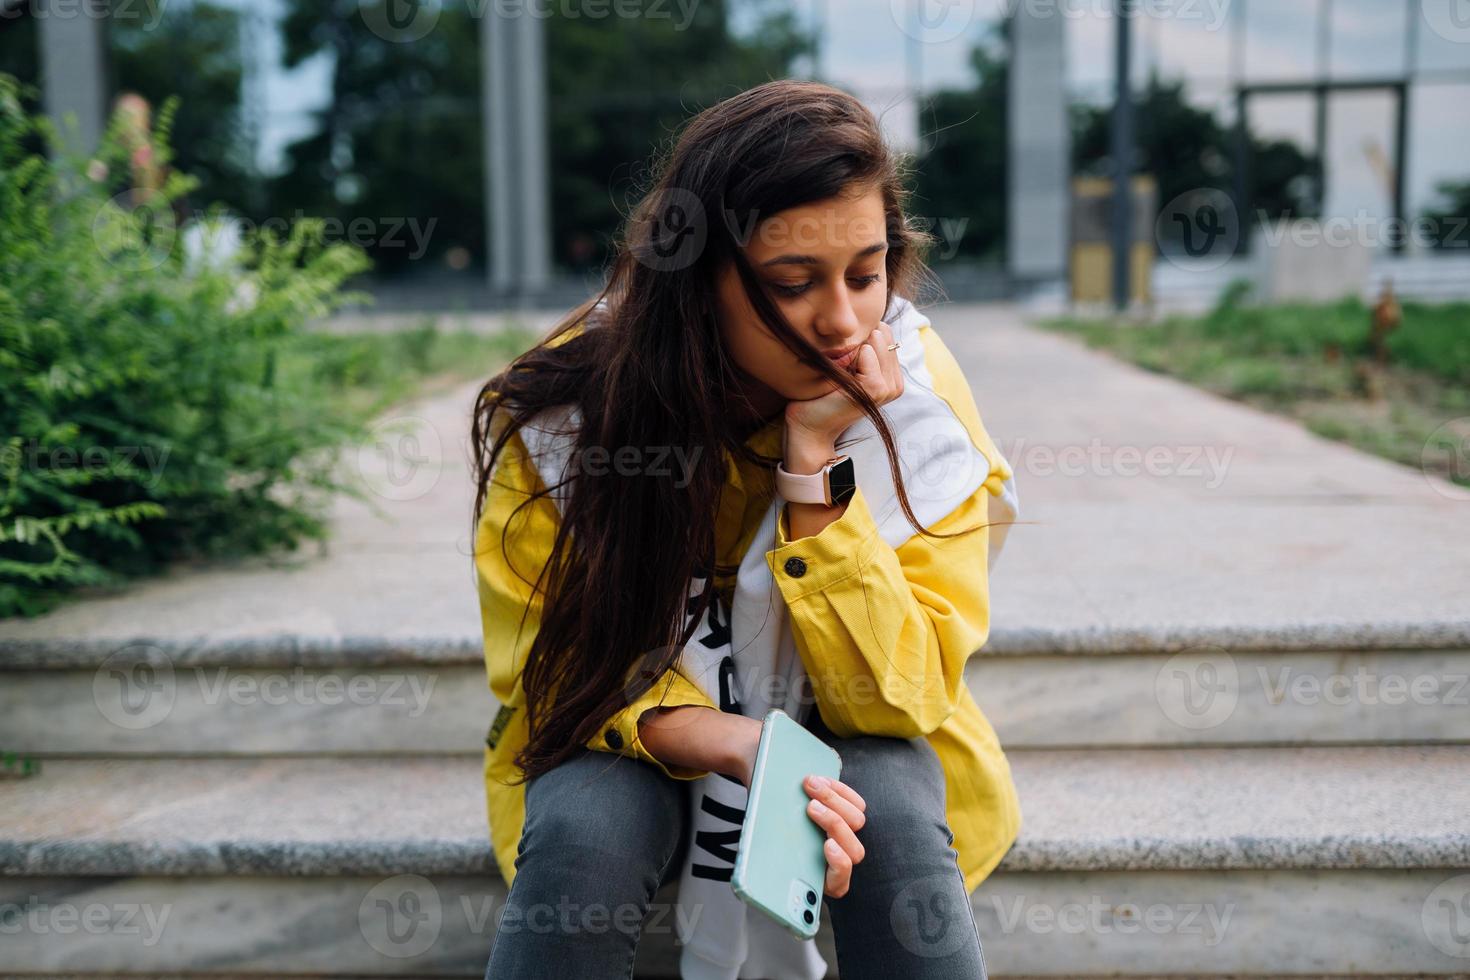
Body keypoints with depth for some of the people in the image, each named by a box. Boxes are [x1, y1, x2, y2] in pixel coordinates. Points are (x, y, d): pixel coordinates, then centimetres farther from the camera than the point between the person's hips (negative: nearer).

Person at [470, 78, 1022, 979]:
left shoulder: (914, 390, -20)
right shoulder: (561, 411, -20)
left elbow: (901, 696, -20)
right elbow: (552, 676, -12)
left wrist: (813, 459, -32)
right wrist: (731, 745, -32)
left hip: (850, 745, 0)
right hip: (634, 747, 0)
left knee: (892, 812, -31)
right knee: (588, 824, -31)